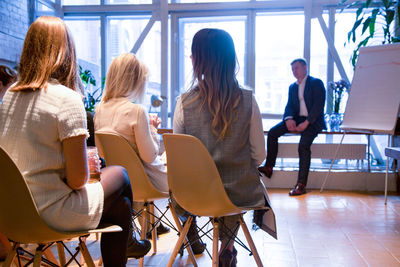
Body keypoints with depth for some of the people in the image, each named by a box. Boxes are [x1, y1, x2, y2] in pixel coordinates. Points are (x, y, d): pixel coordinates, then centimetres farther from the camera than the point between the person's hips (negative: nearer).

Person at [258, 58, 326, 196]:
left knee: (303, 145, -30)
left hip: (312, 121, -6)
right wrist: (289, 119, -12)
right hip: (297, 119, 6)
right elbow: (289, 106, 11)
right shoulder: (292, 87, 20)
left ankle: (301, 185, -27)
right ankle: (269, 167, -11)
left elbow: (319, 106, -10)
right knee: (272, 132, -15)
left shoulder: (316, 83, 0)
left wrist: (306, 123, -21)